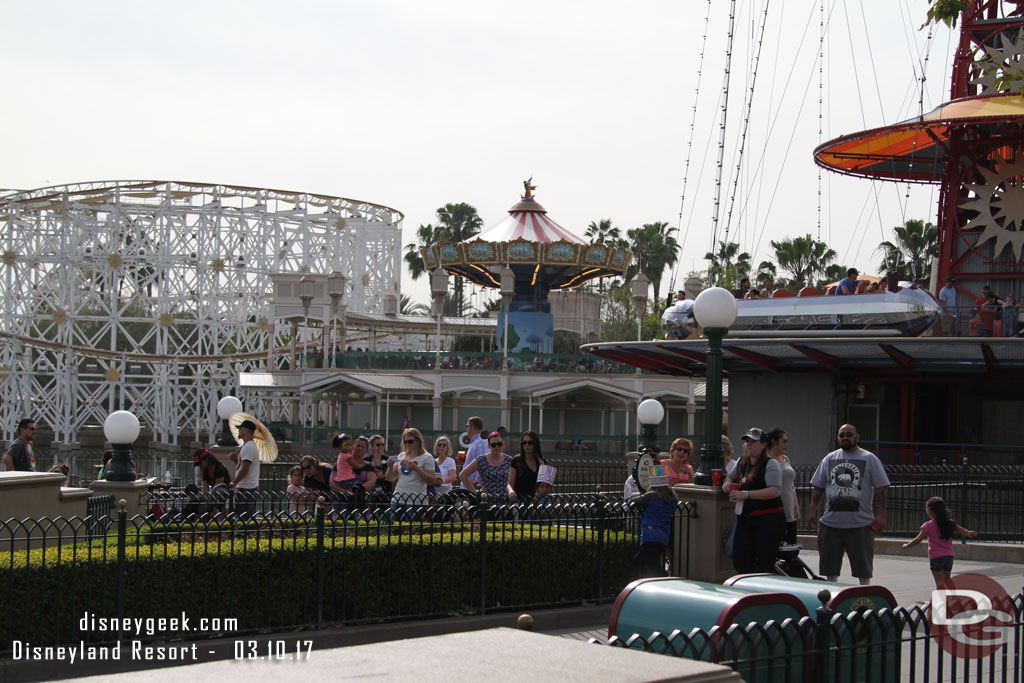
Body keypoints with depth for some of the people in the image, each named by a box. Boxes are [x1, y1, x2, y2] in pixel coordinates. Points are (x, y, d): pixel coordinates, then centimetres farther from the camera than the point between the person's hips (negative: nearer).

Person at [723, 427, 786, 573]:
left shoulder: (770, 464, -8)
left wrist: (746, 494, -24)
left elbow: (775, 491, -20)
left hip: (768, 520, -7)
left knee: (765, 565, -4)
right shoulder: (742, 462, 15)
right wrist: (727, 483, 6)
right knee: (740, 563, 1)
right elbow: (731, 478, 32)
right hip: (744, 519, 7)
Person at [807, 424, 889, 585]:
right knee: (830, 568, 6)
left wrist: (880, 515, -8)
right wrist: (812, 510, 7)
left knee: (863, 567, 1)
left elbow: (882, 488, 0)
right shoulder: (829, 459, 13)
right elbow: (817, 487, 16)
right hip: (831, 522, 3)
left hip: (860, 523, -3)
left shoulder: (870, 459, 3)